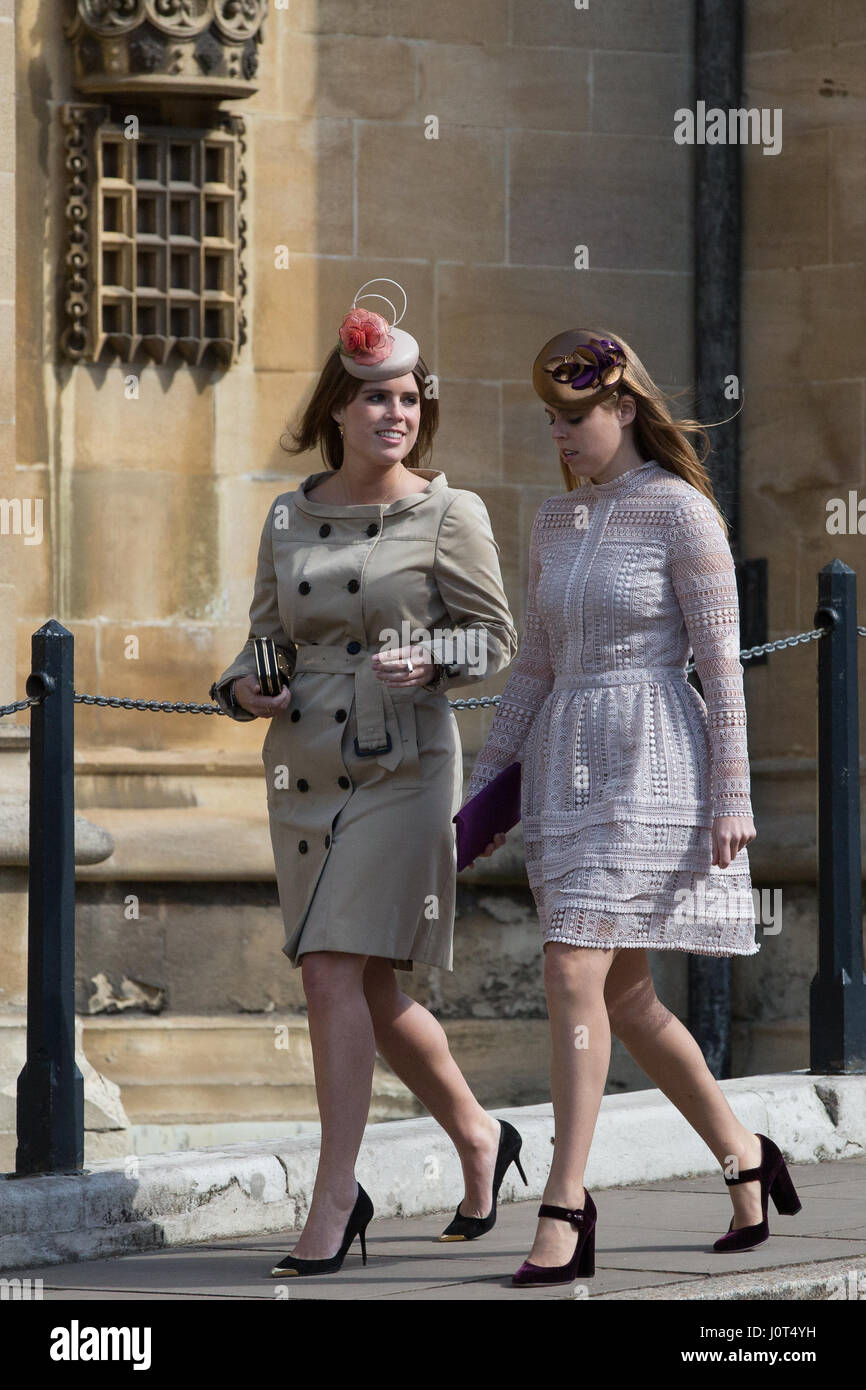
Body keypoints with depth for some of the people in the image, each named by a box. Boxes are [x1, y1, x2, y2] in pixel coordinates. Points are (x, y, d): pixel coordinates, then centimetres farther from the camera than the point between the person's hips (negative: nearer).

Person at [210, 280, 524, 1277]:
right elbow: (267, 637, 15)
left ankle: (333, 1206, -11)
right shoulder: (288, 519, 9)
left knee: (335, 973, -15)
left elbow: (496, 637, 0)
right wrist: (245, 689, -6)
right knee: (368, 992, 12)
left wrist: (430, 659, -20)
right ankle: (477, 1139, 35)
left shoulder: (448, 514, -3)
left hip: (401, 769, -5)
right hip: (303, 771, 5)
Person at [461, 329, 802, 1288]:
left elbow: (721, 661, -8)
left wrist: (731, 797, -12)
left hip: (648, 764, -7)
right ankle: (743, 1158, 26)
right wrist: (484, 785, 15)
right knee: (624, 996, 9)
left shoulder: (680, 511, -6)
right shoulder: (553, 523, 14)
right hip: (562, 764, 7)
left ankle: (564, 1211, -16)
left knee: (575, 971, -17)